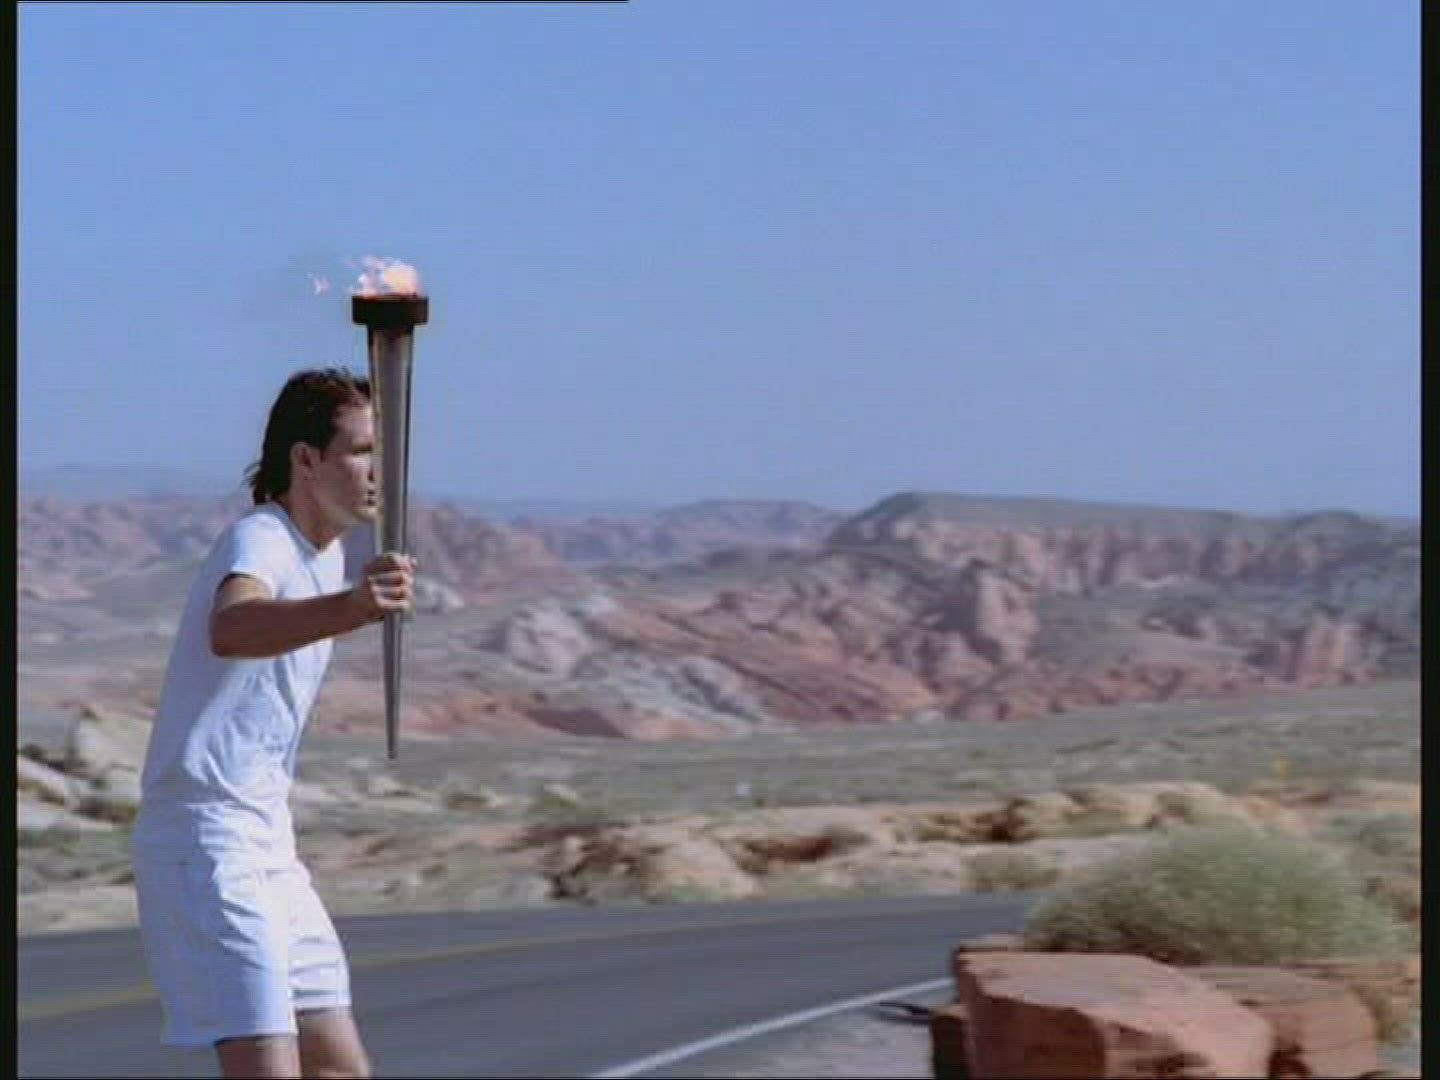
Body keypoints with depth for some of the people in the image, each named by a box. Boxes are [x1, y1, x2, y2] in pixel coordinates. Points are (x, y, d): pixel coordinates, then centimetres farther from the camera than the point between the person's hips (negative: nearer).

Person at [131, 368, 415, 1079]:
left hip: (268, 850, 10)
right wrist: (350, 609, -59)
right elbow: (231, 630, -42)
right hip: (204, 846, -10)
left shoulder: (327, 557, 13)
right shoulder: (258, 542, -17)